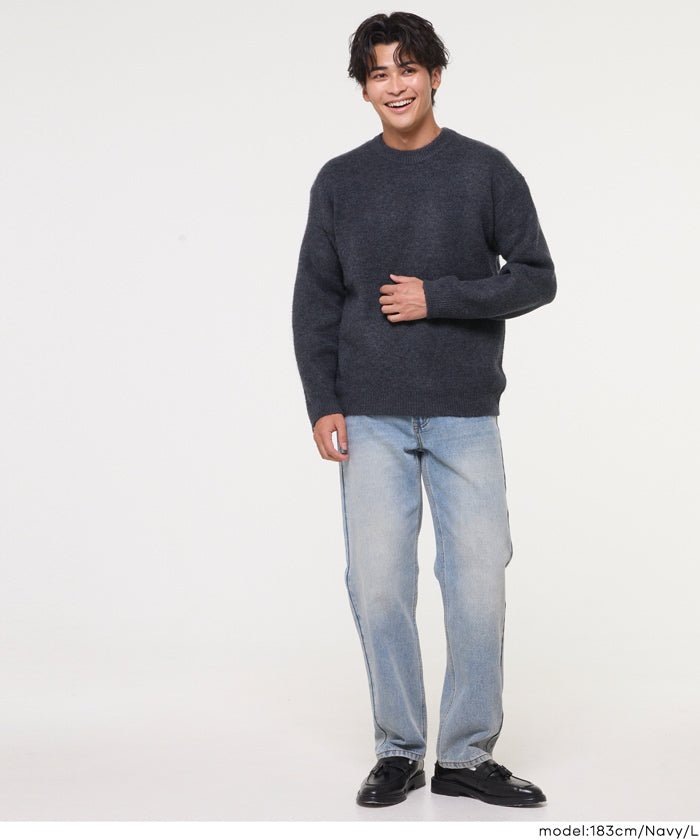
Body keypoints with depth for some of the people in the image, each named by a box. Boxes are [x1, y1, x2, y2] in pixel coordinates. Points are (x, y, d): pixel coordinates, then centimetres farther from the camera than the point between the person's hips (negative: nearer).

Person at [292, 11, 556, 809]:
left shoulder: (486, 171, 4)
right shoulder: (340, 181, 8)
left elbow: (535, 277, 1)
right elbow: (315, 300, 8)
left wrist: (436, 297, -11)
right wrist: (321, 404, -1)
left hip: (465, 414, -1)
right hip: (372, 418, 1)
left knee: (478, 580, -1)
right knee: (378, 584, 0)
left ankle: (467, 755, 12)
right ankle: (398, 750, 13)